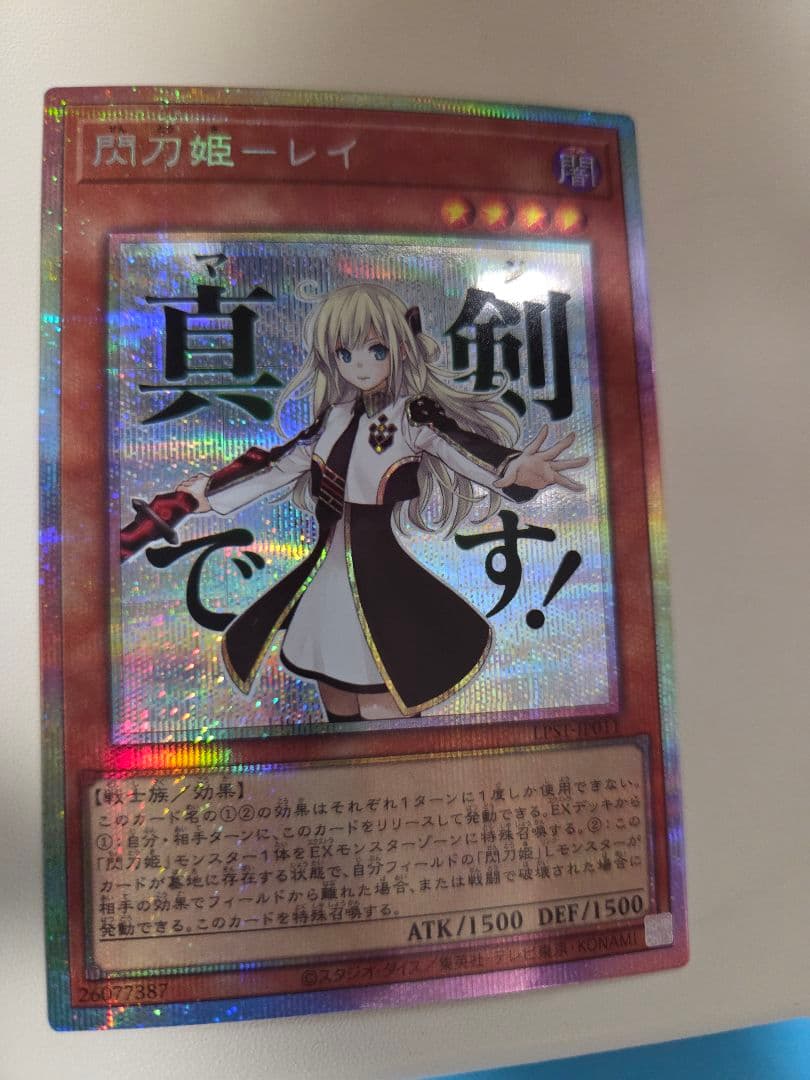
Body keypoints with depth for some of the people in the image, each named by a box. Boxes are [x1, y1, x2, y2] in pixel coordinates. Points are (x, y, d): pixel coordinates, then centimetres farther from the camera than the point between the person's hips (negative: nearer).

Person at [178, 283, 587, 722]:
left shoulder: (412, 417, -7)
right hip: (328, 571, 6)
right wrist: (215, 490, 27)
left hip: (377, 570, -5)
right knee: (335, 699, 15)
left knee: (381, 704, -3)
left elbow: (463, 448, -24)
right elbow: (281, 463, 19)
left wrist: (512, 470, -46)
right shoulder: (336, 417, 8)